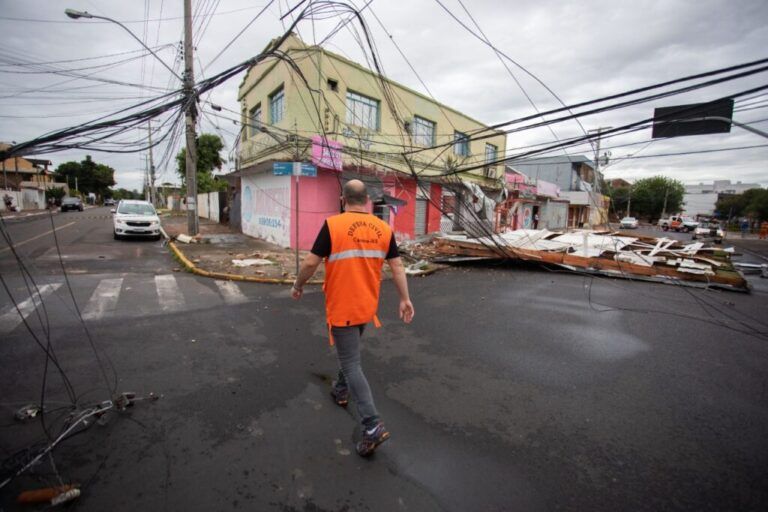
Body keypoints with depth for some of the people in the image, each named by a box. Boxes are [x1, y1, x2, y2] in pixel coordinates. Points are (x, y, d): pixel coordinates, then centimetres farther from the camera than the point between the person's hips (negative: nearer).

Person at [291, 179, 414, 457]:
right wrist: (405, 299, 5)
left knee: (351, 364, 3)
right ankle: (341, 390, 48)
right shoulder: (383, 228, -2)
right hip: (367, 306, 6)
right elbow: (397, 266, -1)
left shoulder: (333, 225, -15)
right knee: (350, 350, 28)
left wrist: (298, 285, 4)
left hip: (342, 308, -5)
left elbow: (311, 263, -13)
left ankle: (373, 426, 1)